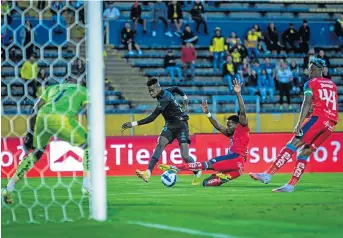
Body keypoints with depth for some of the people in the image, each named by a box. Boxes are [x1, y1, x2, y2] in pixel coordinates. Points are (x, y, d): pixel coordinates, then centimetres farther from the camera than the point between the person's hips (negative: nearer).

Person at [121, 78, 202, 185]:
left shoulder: (164, 99, -26)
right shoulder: (165, 92, 2)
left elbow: (152, 118, -31)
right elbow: (176, 89, 25)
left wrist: (134, 124, -34)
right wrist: (184, 97, 44)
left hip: (181, 125, -8)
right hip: (170, 125, 8)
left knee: (185, 156, -15)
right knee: (160, 144, -18)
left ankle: (197, 174, 16)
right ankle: (148, 173, -35)